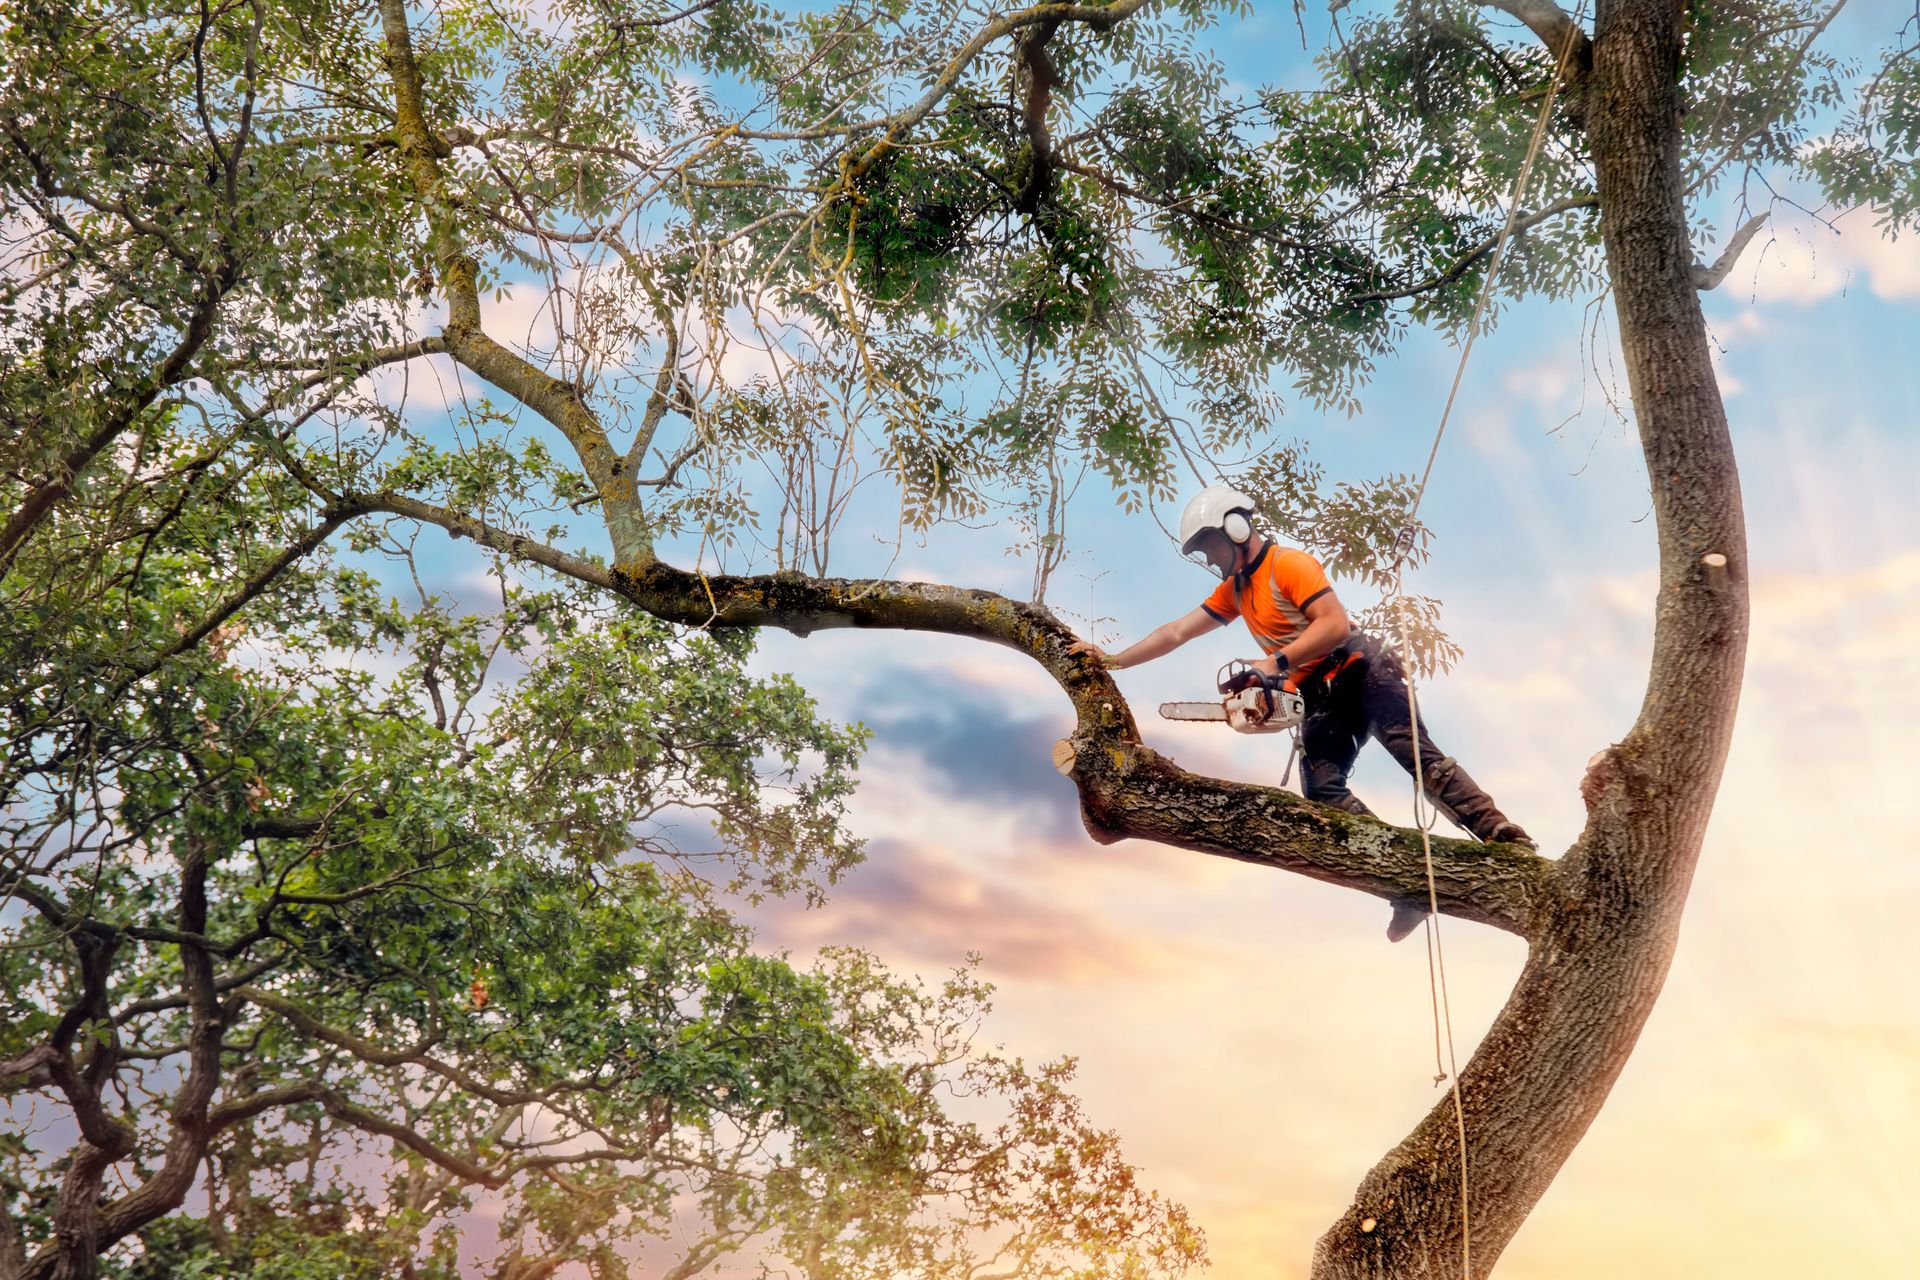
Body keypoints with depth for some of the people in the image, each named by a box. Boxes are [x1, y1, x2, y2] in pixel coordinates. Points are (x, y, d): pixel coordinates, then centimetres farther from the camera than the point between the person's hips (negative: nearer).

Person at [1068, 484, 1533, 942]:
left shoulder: (1289, 563, -8)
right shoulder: (1234, 590, 18)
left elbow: (1336, 624, -18)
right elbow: (1176, 632, 19)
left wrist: (1277, 662, -25)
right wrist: (1112, 660, 13)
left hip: (1360, 673, -7)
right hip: (1319, 702, 7)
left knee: (1417, 754, -22)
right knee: (1321, 790, -12)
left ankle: (1508, 842, -27)